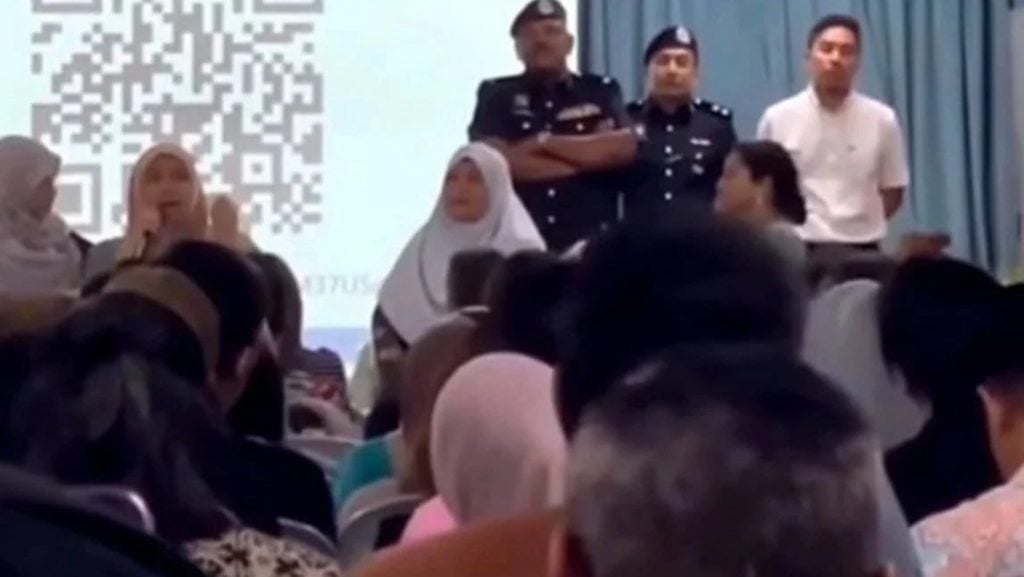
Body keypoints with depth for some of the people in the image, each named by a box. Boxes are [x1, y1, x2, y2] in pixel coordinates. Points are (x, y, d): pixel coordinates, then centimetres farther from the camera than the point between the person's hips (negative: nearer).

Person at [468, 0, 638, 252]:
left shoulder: (602, 91, 14)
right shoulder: (496, 95, 10)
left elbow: (623, 148, -3)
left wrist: (544, 142, -6)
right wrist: (589, 158, -4)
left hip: (590, 242, 1)